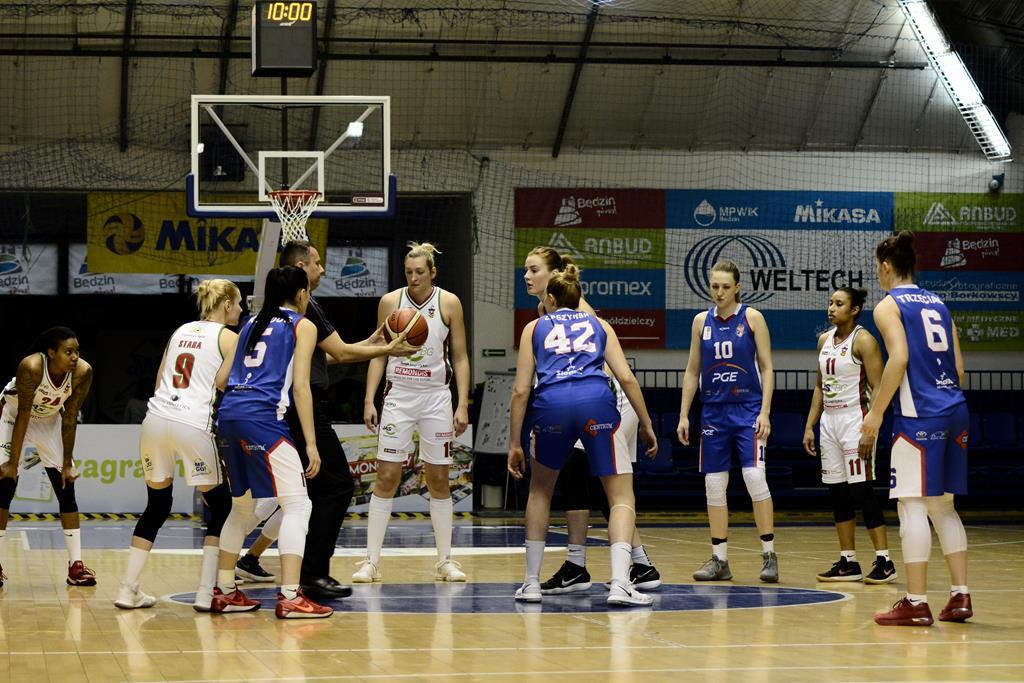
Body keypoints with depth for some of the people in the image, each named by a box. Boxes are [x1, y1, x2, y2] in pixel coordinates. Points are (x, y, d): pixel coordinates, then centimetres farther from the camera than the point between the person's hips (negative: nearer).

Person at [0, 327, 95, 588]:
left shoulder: (83, 372, -25)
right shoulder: (31, 367, -35)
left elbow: (70, 419, -15)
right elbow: (23, 415, -29)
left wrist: (67, 463, -12)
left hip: (49, 420, 4)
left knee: (66, 489, -3)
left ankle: (76, 565, 0)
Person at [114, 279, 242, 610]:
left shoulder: (182, 331, 21)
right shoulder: (228, 337, 5)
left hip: (156, 418, 6)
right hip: (193, 424, -6)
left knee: (156, 507, 18)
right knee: (220, 508, 8)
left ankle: (128, 590, 14)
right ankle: (206, 593, 1)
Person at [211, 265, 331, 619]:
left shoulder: (252, 324, 23)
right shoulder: (303, 326, 6)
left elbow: (220, 379, 18)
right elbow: (300, 386, -5)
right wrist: (311, 443, -6)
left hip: (228, 414, 7)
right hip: (262, 415, -7)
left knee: (243, 506, 21)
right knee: (297, 504, -5)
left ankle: (224, 592, 24)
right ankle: (290, 597, -15)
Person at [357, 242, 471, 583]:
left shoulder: (449, 303, -3)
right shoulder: (390, 302, -1)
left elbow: (460, 357, 2)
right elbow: (378, 354, 5)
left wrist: (463, 404, -4)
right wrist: (369, 400, -2)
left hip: (436, 397, 0)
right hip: (398, 395, 0)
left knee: (438, 479, 4)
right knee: (386, 478, -3)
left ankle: (445, 561, 12)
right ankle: (371, 561, -1)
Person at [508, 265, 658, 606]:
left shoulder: (535, 327, 25)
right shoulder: (599, 325, 27)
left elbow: (521, 390, 15)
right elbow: (626, 377, 13)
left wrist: (515, 444, 17)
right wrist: (646, 424, 19)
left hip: (551, 403, 1)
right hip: (596, 403, 0)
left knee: (540, 489, 24)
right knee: (621, 494, 7)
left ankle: (532, 582, 23)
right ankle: (620, 583, -12)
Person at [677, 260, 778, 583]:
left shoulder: (752, 318, -2)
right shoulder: (701, 321, 7)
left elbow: (767, 368, -2)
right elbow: (692, 371, 12)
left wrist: (764, 412, -11)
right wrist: (684, 415, 7)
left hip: (747, 410, -4)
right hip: (713, 411, 4)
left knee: (755, 477, -14)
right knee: (714, 485, 3)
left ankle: (769, 555, -5)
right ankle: (719, 559, 10)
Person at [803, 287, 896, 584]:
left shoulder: (863, 340, -9)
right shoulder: (825, 340, 12)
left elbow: (878, 389, -14)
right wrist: (809, 426, 13)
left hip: (854, 419, -7)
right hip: (829, 421, 7)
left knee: (861, 490, -10)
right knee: (837, 494, 7)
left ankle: (884, 561, -6)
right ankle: (848, 562, 12)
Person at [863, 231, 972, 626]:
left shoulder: (888, 305, -2)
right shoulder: (938, 304, 19)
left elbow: (899, 358, -16)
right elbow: (958, 367, 15)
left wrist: (876, 412, -11)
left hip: (918, 416, -7)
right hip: (955, 412, 7)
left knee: (912, 505, -4)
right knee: (943, 506, 14)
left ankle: (916, 603, -5)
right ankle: (960, 597, 12)